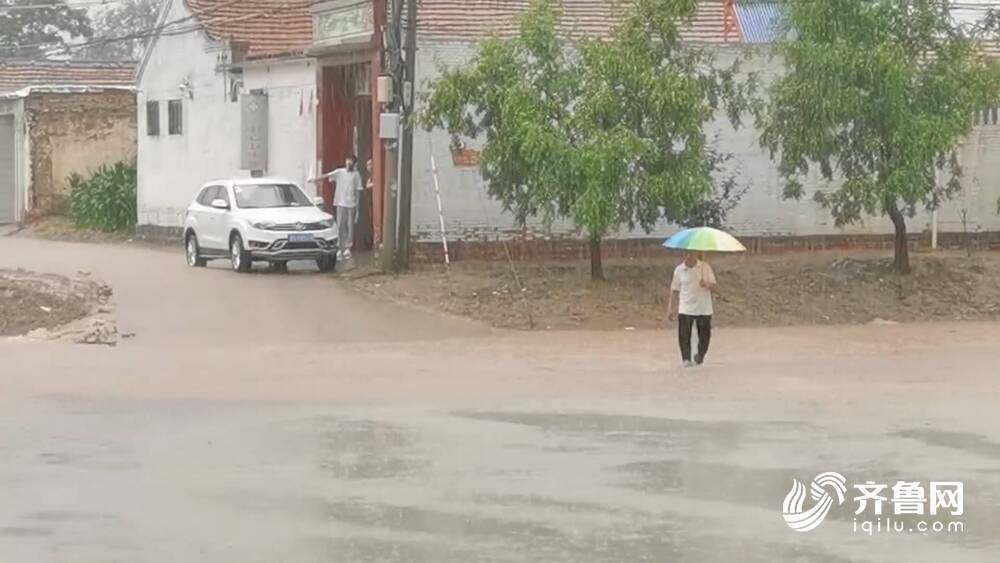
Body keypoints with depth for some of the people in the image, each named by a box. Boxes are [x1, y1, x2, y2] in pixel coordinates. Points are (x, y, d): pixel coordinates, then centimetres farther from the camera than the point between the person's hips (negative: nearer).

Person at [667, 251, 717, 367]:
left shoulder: (705, 267, -1)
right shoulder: (679, 270, 0)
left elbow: (713, 285, -1)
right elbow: (674, 290, 7)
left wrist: (707, 284, -25)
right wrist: (671, 308, 5)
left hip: (704, 309, 0)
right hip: (685, 309, 0)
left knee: (704, 336, 7)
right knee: (684, 336, -11)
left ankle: (700, 357, 30)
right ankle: (686, 359, -4)